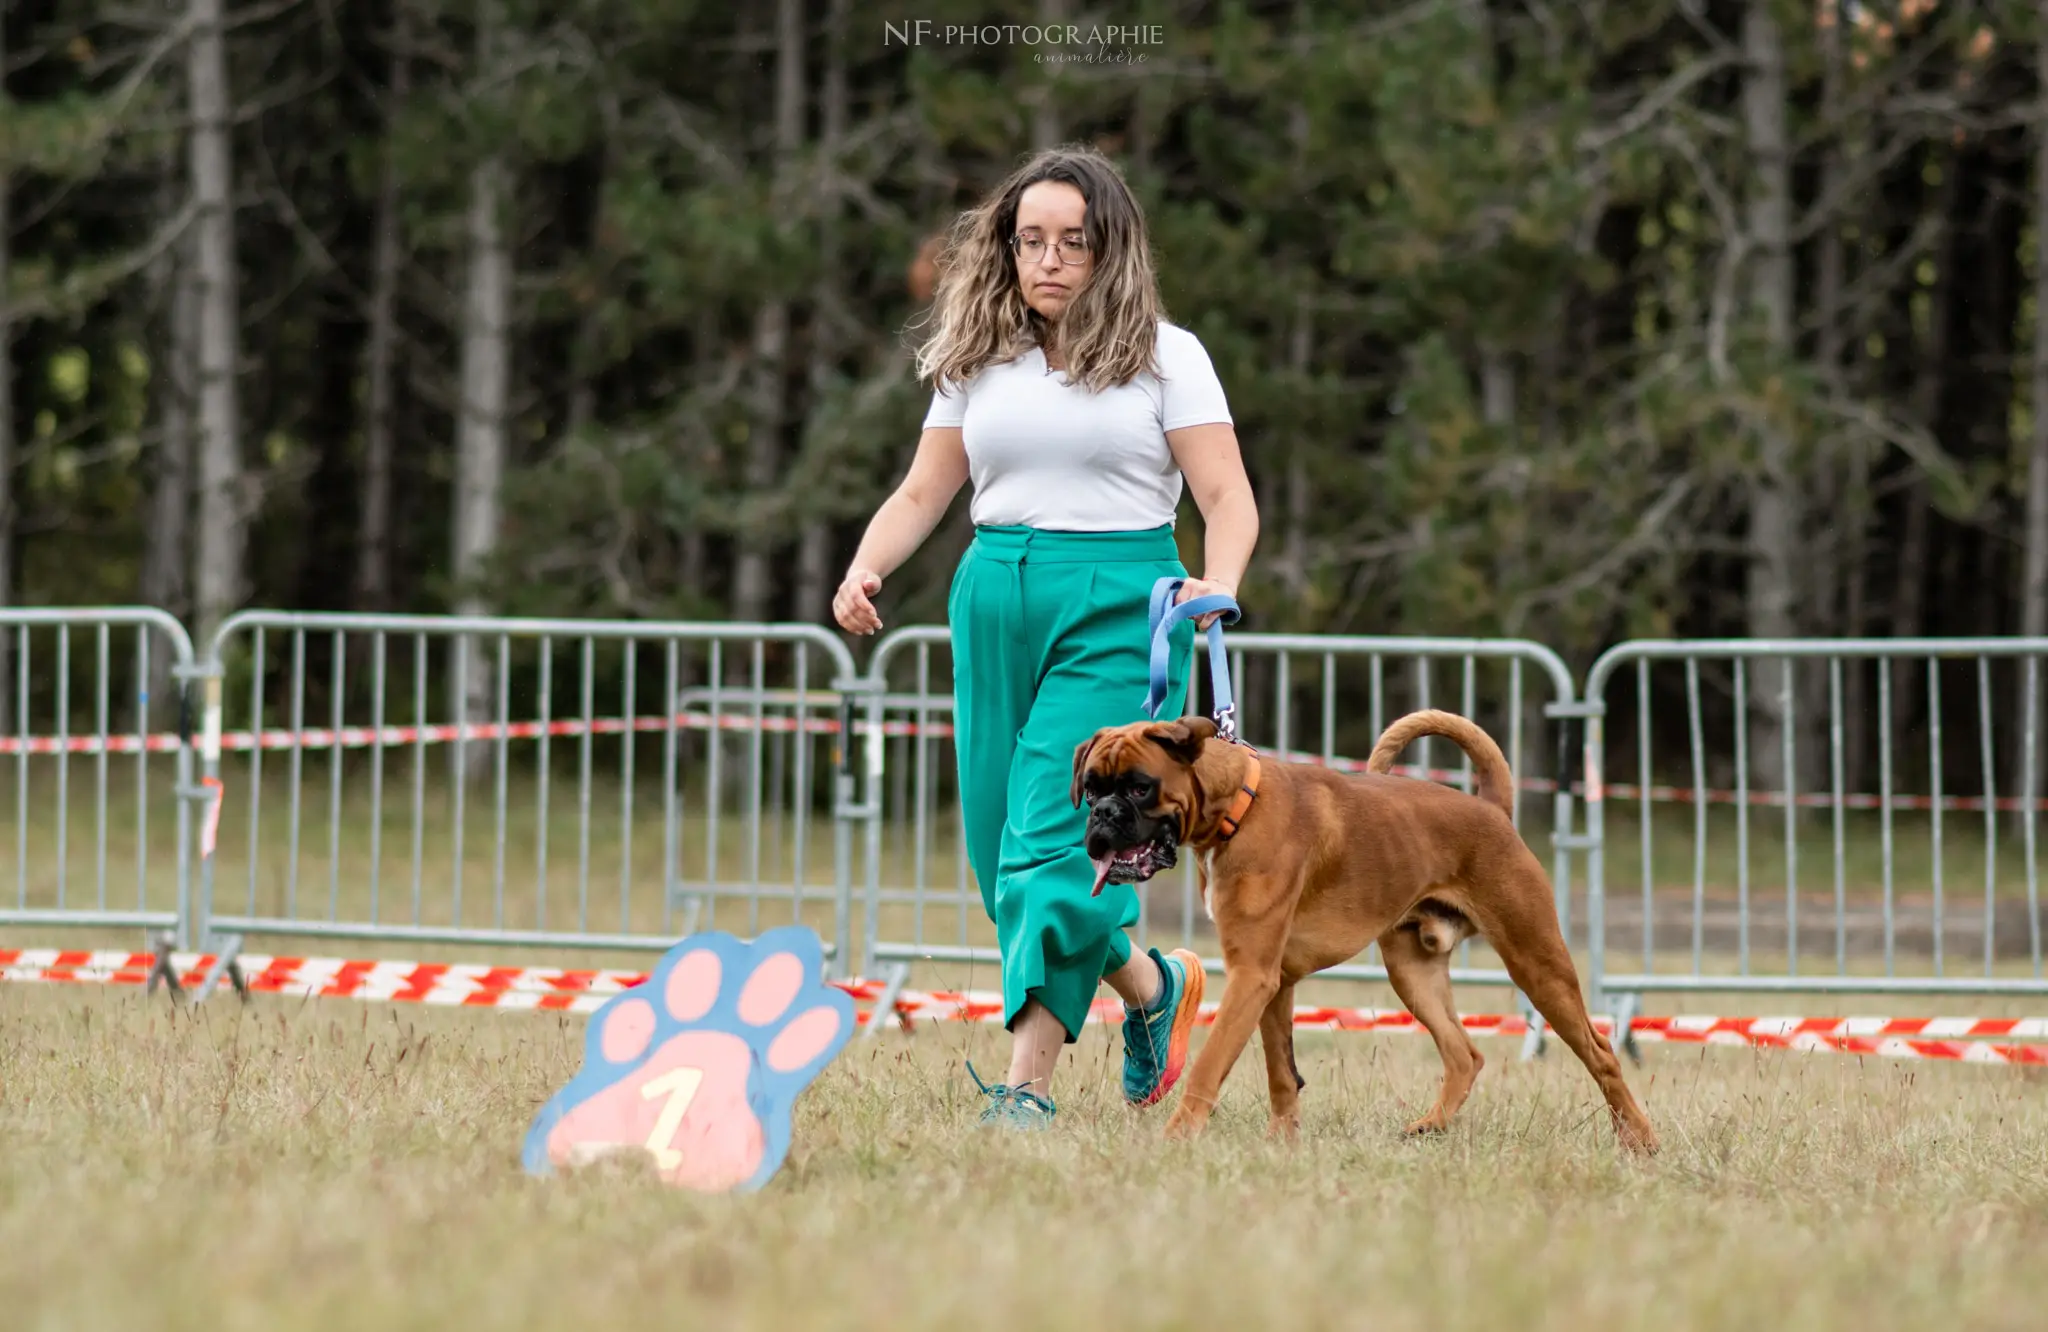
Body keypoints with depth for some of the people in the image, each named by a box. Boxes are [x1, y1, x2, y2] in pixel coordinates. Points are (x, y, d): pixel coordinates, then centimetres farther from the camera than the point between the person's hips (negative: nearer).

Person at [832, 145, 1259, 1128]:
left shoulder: (1164, 357, 3)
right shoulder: (977, 362, 13)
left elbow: (1228, 501, -2)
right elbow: (923, 492, 14)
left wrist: (1218, 587, -22)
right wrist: (865, 570, -5)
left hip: (1118, 605, -5)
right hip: (995, 599, 5)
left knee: (1059, 835, -16)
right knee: (1001, 844, 4)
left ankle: (1028, 1079, -14)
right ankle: (1152, 986, 29)